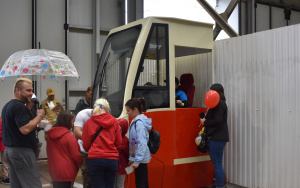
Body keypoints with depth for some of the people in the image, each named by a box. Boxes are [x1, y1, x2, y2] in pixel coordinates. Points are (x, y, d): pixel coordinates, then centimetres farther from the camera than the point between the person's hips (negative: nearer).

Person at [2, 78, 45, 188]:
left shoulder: (7, 106, 16)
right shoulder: (19, 106, -17)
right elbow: (25, 129, -25)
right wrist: (39, 116, -13)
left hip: (9, 150, 10)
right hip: (22, 151, -10)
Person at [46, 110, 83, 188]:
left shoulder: (50, 135, 3)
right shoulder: (70, 137, -17)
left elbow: (49, 153, 13)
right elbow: (76, 155, -14)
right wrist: (81, 164, 6)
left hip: (53, 172, 6)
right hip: (67, 173, -6)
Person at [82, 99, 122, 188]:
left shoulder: (89, 122, -2)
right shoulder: (114, 121, 1)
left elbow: (85, 145, 2)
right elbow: (119, 142, 6)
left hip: (95, 159, -1)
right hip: (112, 159, 2)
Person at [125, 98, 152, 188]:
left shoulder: (139, 123, -17)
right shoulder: (136, 121, 13)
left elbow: (142, 143, -23)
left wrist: (137, 160, -23)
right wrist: (132, 159, 19)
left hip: (140, 160, -10)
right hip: (142, 159, 10)